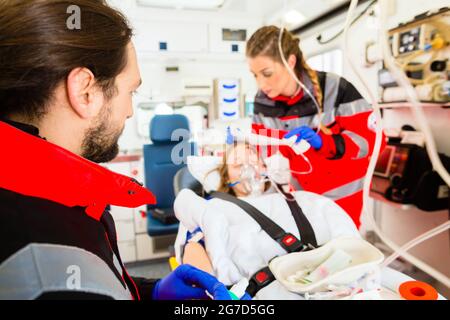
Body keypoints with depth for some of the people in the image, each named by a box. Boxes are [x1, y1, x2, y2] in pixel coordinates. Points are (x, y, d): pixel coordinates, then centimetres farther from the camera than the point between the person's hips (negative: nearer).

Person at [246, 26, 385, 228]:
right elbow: (263, 149, 1)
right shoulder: (262, 101, -9)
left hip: (342, 193, -3)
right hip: (301, 194, 3)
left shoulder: (334, 89, -20)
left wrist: (323, 142, -32)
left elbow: (371, 138, -17)